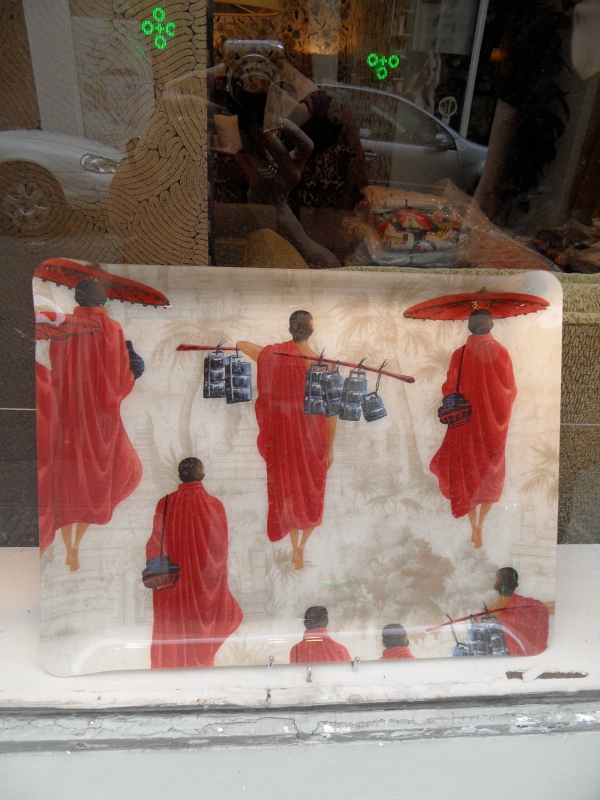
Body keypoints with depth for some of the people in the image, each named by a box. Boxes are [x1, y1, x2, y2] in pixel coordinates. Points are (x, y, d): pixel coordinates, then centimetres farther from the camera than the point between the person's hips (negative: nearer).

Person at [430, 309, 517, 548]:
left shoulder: (460, 355, -13)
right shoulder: (502, 353, -11)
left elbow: (449, 390, -7)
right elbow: (511, 390, -3)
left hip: (467, 422, -1)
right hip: (493, 423, 1)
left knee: (468, 470, 13)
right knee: (490, 471, 18)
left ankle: (474, 528, 15)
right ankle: (479, 525, 22)